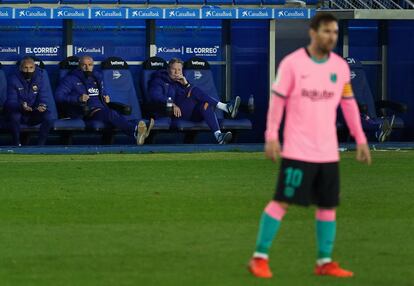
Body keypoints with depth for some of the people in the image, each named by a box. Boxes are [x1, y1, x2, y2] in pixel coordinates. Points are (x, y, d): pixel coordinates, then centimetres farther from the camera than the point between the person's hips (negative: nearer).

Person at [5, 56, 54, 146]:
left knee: (49, 118, -26)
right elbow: (11, 101, -18)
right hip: (18, 111, -2)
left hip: (34, 113, 2)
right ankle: (17, 144, -17)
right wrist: (21, 106, -40)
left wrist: (42, 106, -32)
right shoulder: (13, 80, -12)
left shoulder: (39, 78, -4)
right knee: (14, 116, -36)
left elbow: (43, 98, -7)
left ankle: (41, 144, -11)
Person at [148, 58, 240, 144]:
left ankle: (218, 136, -50)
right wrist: (172, 104, -20)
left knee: (206, 104, -28)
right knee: (194, 91, -23)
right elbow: (155, 96, -5)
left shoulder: (181, 81, 34)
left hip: (189, 114, 5)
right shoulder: (160, 81, 19)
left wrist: (186, 84, 5)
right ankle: (226, 108, -36)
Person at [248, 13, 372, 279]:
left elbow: (349, 104, 14)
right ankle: (260, 258, 1)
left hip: (328, 152, 5)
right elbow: (277, 100, -4)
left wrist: (361, 140, 13)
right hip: (297, 150, -5)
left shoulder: (341, 66, 7)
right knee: (282, 201, -7)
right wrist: (271, 137, -9)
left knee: (328, 205, 6)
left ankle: (325, 262, 14)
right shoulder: (292, 63, -7)